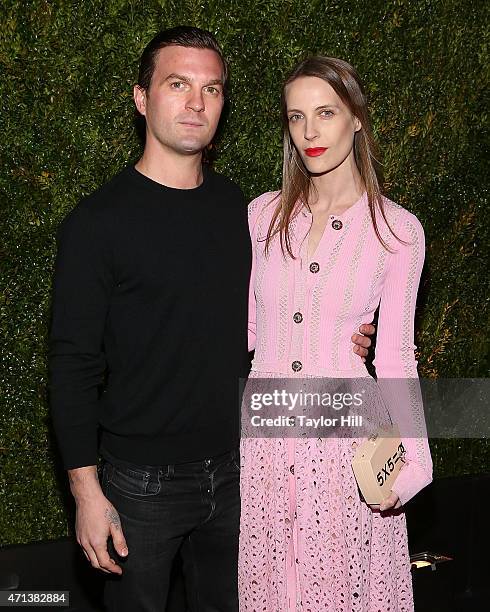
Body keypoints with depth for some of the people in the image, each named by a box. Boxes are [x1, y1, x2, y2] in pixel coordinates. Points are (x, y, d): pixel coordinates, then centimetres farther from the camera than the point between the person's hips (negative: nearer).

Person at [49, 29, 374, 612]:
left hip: (234, 468, 5)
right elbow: (73, 367, -12)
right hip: (142, 482, -5)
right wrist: (86, 492, -13)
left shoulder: (236, 206, 3)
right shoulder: (98, 220, -13)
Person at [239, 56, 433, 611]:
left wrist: (412, 459, -13)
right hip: (263, 434, 3)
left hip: (348, 438, -2)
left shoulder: (397, 229, -5)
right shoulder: (263, 215, 3)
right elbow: (243, 329, 9)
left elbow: (394, 356, -3)